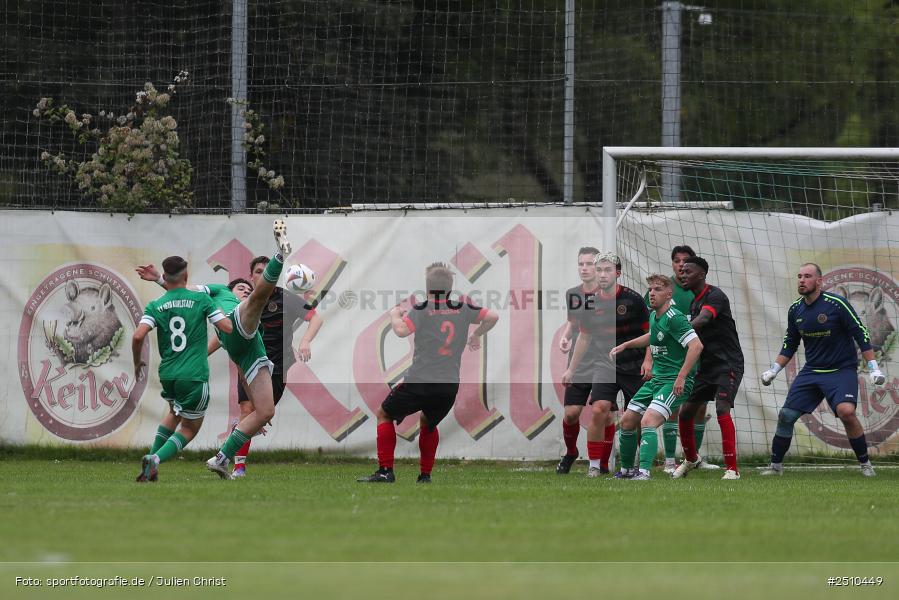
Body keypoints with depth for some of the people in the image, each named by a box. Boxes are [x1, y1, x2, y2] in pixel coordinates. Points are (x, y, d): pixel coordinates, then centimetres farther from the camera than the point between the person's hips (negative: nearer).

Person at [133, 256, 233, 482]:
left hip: (167, 375, 4)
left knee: (175, 413, 32)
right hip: (195, 376, -4)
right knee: (189, 428, 10)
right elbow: (228, 328, -5)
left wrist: (137, 362, 7)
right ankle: (156, 459, -14)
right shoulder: (201, 300, -4)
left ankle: (152, 457, 18)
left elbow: (138, 336, -11)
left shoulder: (155, 306, 1)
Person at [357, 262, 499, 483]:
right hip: (450, 385, 4)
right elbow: (492, 317, 6)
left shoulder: (421, 309, -7)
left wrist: (395, 315, 1)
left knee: (384, 414, 15)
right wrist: (476, 336, 24)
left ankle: (385, 471, 5)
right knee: (427, 423, 31)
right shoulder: (463, 308, 5)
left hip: (419, 382, -4)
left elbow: (402, 331, -21)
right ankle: (425, 476, 25)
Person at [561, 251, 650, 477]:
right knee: (599, 410, -18)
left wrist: (648, 360, -11)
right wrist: (571, 369, 14)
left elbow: (649, 331, 0)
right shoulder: (590, 302, 2)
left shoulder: (632, 299, -8)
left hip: (634, 367, -2)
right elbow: (584, 337, 14)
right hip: (605, 364, 2)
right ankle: (596, 464, -10)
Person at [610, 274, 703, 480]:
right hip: (656, 379, 10)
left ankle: (644, 472, -34)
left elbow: (696, 345, -26)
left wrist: (681, 377, -28)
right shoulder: (654, 316, 11)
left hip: (674, 382, -10)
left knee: (648, 421, -26)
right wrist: (625, 345, 32)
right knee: (627, 421, 11)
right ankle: (626, 470, 26)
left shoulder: (674, 318, -18)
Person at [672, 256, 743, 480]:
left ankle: (732, 468, -23)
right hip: (706, 367, 9)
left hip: (728, 365, -9)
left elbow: (702, 320, -33)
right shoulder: (694, 301, 13)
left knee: (722, 410, -23)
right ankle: (690, 459, 29)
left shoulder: (715, 296, -14)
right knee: (685, 412, 6)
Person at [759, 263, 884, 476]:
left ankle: (865, 464, -12)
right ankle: (775, 465, 14)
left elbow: (861, 335, -10)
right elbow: (789, 346, 17)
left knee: (846, 411, -28)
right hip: (811, 371, 5)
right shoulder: (795, 310, 4)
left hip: (842, 370, -5)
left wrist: (873, 368, -15)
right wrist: (773, 370, 9)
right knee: (786, 416, -3)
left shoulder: (836, 304, -14)